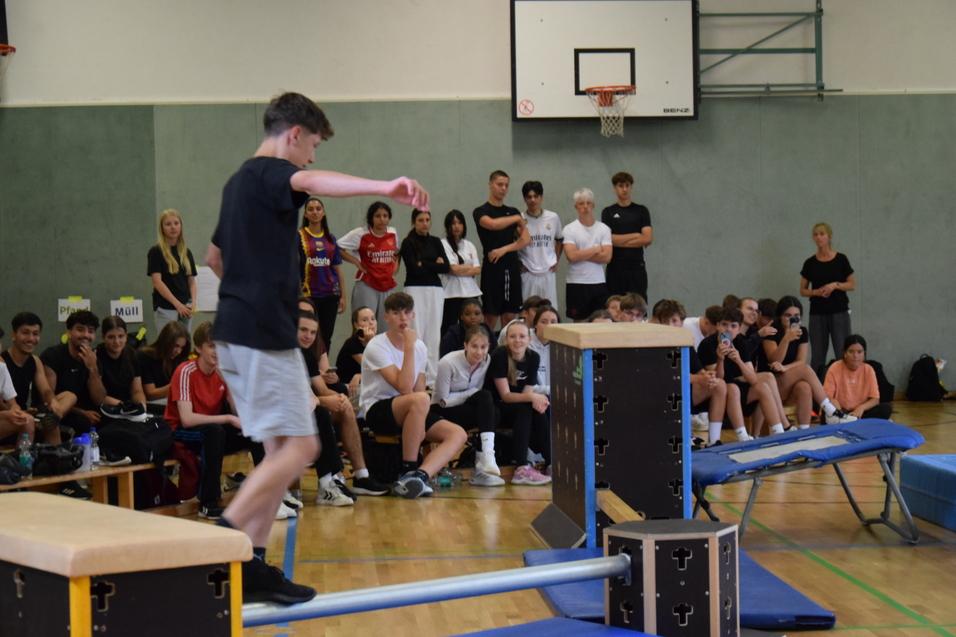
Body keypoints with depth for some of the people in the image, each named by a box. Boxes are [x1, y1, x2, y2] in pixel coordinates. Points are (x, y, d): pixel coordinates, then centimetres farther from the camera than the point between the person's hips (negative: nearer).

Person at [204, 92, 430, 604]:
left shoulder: (240, 181, 20)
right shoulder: (270, 173, -10)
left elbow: (214, 257, 31)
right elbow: (310, 182, -35)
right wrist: (383, 188, -49)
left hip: (235, 331, 10)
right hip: (264, 333, -10)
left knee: (281, 448, 10)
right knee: (299, 446, -9)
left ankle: (252, 565, 8)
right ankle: (224, 535, -14)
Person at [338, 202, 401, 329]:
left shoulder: (393, 233, 7)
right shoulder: (361, 234, -8)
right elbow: (338, 248, -7)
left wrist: (396, 265, 9)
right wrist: (356, 262, -9)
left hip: (388, 286, 5)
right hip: (367, 286, -5)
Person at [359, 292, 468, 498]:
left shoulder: (419, 346, 8)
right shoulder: (377, 346, -13)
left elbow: (418, 388, 8)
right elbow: (404, 388, -24)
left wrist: (420, 425, -10)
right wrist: (409, 348, -23)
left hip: (410, 412, 7)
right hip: (377, 410, -7)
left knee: (458, 434, -13)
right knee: (420, 400, -38)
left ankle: (420, 475, -32)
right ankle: (408, 471, -27)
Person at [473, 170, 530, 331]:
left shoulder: (513, 212, 14)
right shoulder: (481, 212, 0)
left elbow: (526, 239, 4)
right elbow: (493, 224, -22)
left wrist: (504, 249, -10)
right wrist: (517, 218, -6)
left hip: (512, 268, 4)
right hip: (493, 268, -4)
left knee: (510, 316, 3)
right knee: (491, 316, -5)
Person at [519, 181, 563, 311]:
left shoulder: (553, 218, 2)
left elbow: (560, 240, 19)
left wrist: (556, 260, 11)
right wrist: (518, 264, 0)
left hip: (548, 272, 2)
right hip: (527, 273, -2)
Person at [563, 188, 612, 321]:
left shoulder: (604, 229, 5)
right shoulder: (570, 229, -1)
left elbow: (607, 256, -7)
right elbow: (571, 256, -14)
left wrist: (582, 254, -10)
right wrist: (595, 250, -6)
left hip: (598, 283, 2)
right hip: (576, 283, -2)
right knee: (578, 322, 2)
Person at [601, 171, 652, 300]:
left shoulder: (641, 211, 6)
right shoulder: (608, 212, 4)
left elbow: (648, 239, -5)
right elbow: (608, 239, -9)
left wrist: (620, 240, -7)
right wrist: (636, 236, -7)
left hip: (637, 266, 1)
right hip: (615, 267, 0)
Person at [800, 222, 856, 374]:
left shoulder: (841, 259, 1)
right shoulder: (810, 263, 6)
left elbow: (852, 284, 3)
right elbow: (803, 290, 9)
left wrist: (835, 285, -13)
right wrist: (816, 292, -10)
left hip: (839, 311, -2)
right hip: (817, 313, 2)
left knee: (843, 354, -7)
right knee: (817, 357, 3)